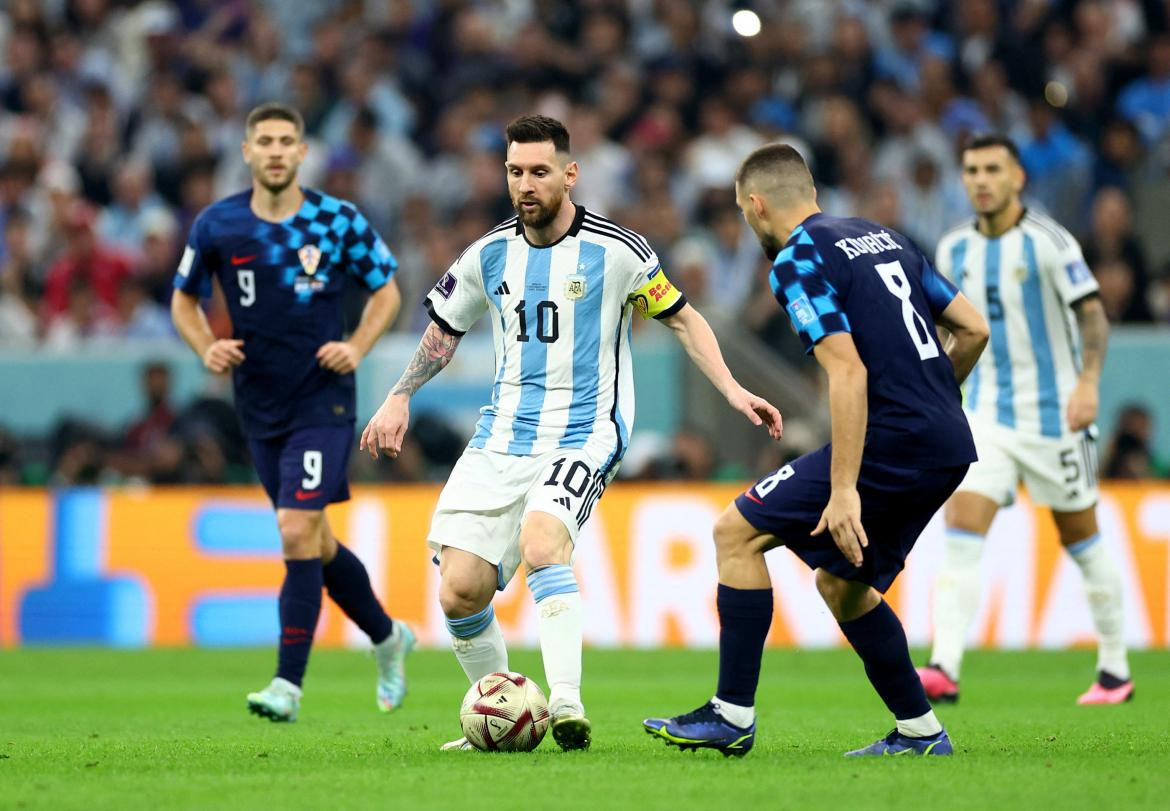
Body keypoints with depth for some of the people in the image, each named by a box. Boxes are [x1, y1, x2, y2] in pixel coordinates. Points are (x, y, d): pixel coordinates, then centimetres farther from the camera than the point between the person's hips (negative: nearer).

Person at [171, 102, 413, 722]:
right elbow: (184, 299, 11)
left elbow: (386, 289, 8)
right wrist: (207, 347, -8)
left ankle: (288, 684, -13)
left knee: (297, 531, -16)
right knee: (314, 541, 13)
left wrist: (358, 347, -8)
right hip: (260, 409, 4)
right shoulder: (216, 226, -1)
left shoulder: (339, 221, -5)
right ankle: (387, 637, 37)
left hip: (322, 401, -4)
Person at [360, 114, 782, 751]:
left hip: (584, 433, -4)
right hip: (502, 436, 5)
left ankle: (566, 705, -38)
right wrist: (399, 398, 13)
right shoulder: (488, 256, 6)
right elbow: (445, 330, 22)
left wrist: (731, 389, -3)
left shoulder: (615, 251, -6)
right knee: (460, 592, -7)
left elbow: (680, 318, 6)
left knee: (540, 543, -34)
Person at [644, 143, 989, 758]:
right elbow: (973, 329, 17)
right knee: (841, 582, 22)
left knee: (737, 532, 0)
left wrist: (844, 489, -21)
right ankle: (920, 732, 22)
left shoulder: (797, 261, -8)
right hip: (949, 448, 8)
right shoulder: (882, 238, 18)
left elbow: (848, 372, -19)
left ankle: (732, 716, -1)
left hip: (889, 446, -8)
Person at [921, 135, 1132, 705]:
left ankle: (1115, 670, 22)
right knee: (961, 530, -14)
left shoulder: (1047, 241, -10)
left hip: (1053, 413, -4)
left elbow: (1092, 313, -13)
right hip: (986, 415, 4)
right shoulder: (955, 250, 6)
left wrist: (1088, 382, -27)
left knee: (1081, 540, 7)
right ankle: (944, 669, -22)